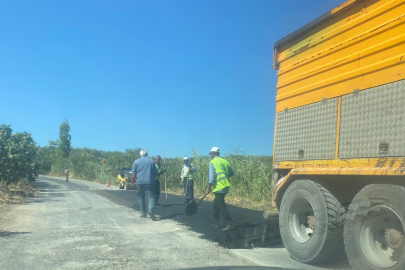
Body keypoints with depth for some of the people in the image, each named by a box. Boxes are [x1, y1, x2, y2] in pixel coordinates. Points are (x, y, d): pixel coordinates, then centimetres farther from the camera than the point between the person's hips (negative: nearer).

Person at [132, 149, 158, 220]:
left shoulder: (136, 161, 4)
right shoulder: (152, 161, 7)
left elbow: (133, 173, 1)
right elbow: (155, 173, 10)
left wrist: (133, 182, 7)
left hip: (140, 182, 0)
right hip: (150, 182, 0)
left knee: (141, 198, 11)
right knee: (151, 196, -1)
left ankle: (143, 213, 14)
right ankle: (150, 210, -24)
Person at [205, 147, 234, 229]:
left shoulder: (212, 162, -6)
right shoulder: (225, 161, 11)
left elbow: (212, 176, -13)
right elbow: (231, 173, 15)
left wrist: (208, 188, -11)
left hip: (219, 187, -7)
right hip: (225, 187, 7)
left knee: (221, 205, -2)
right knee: (216, 203, 18)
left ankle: (229, 224, -4)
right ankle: (216, 222, 21)